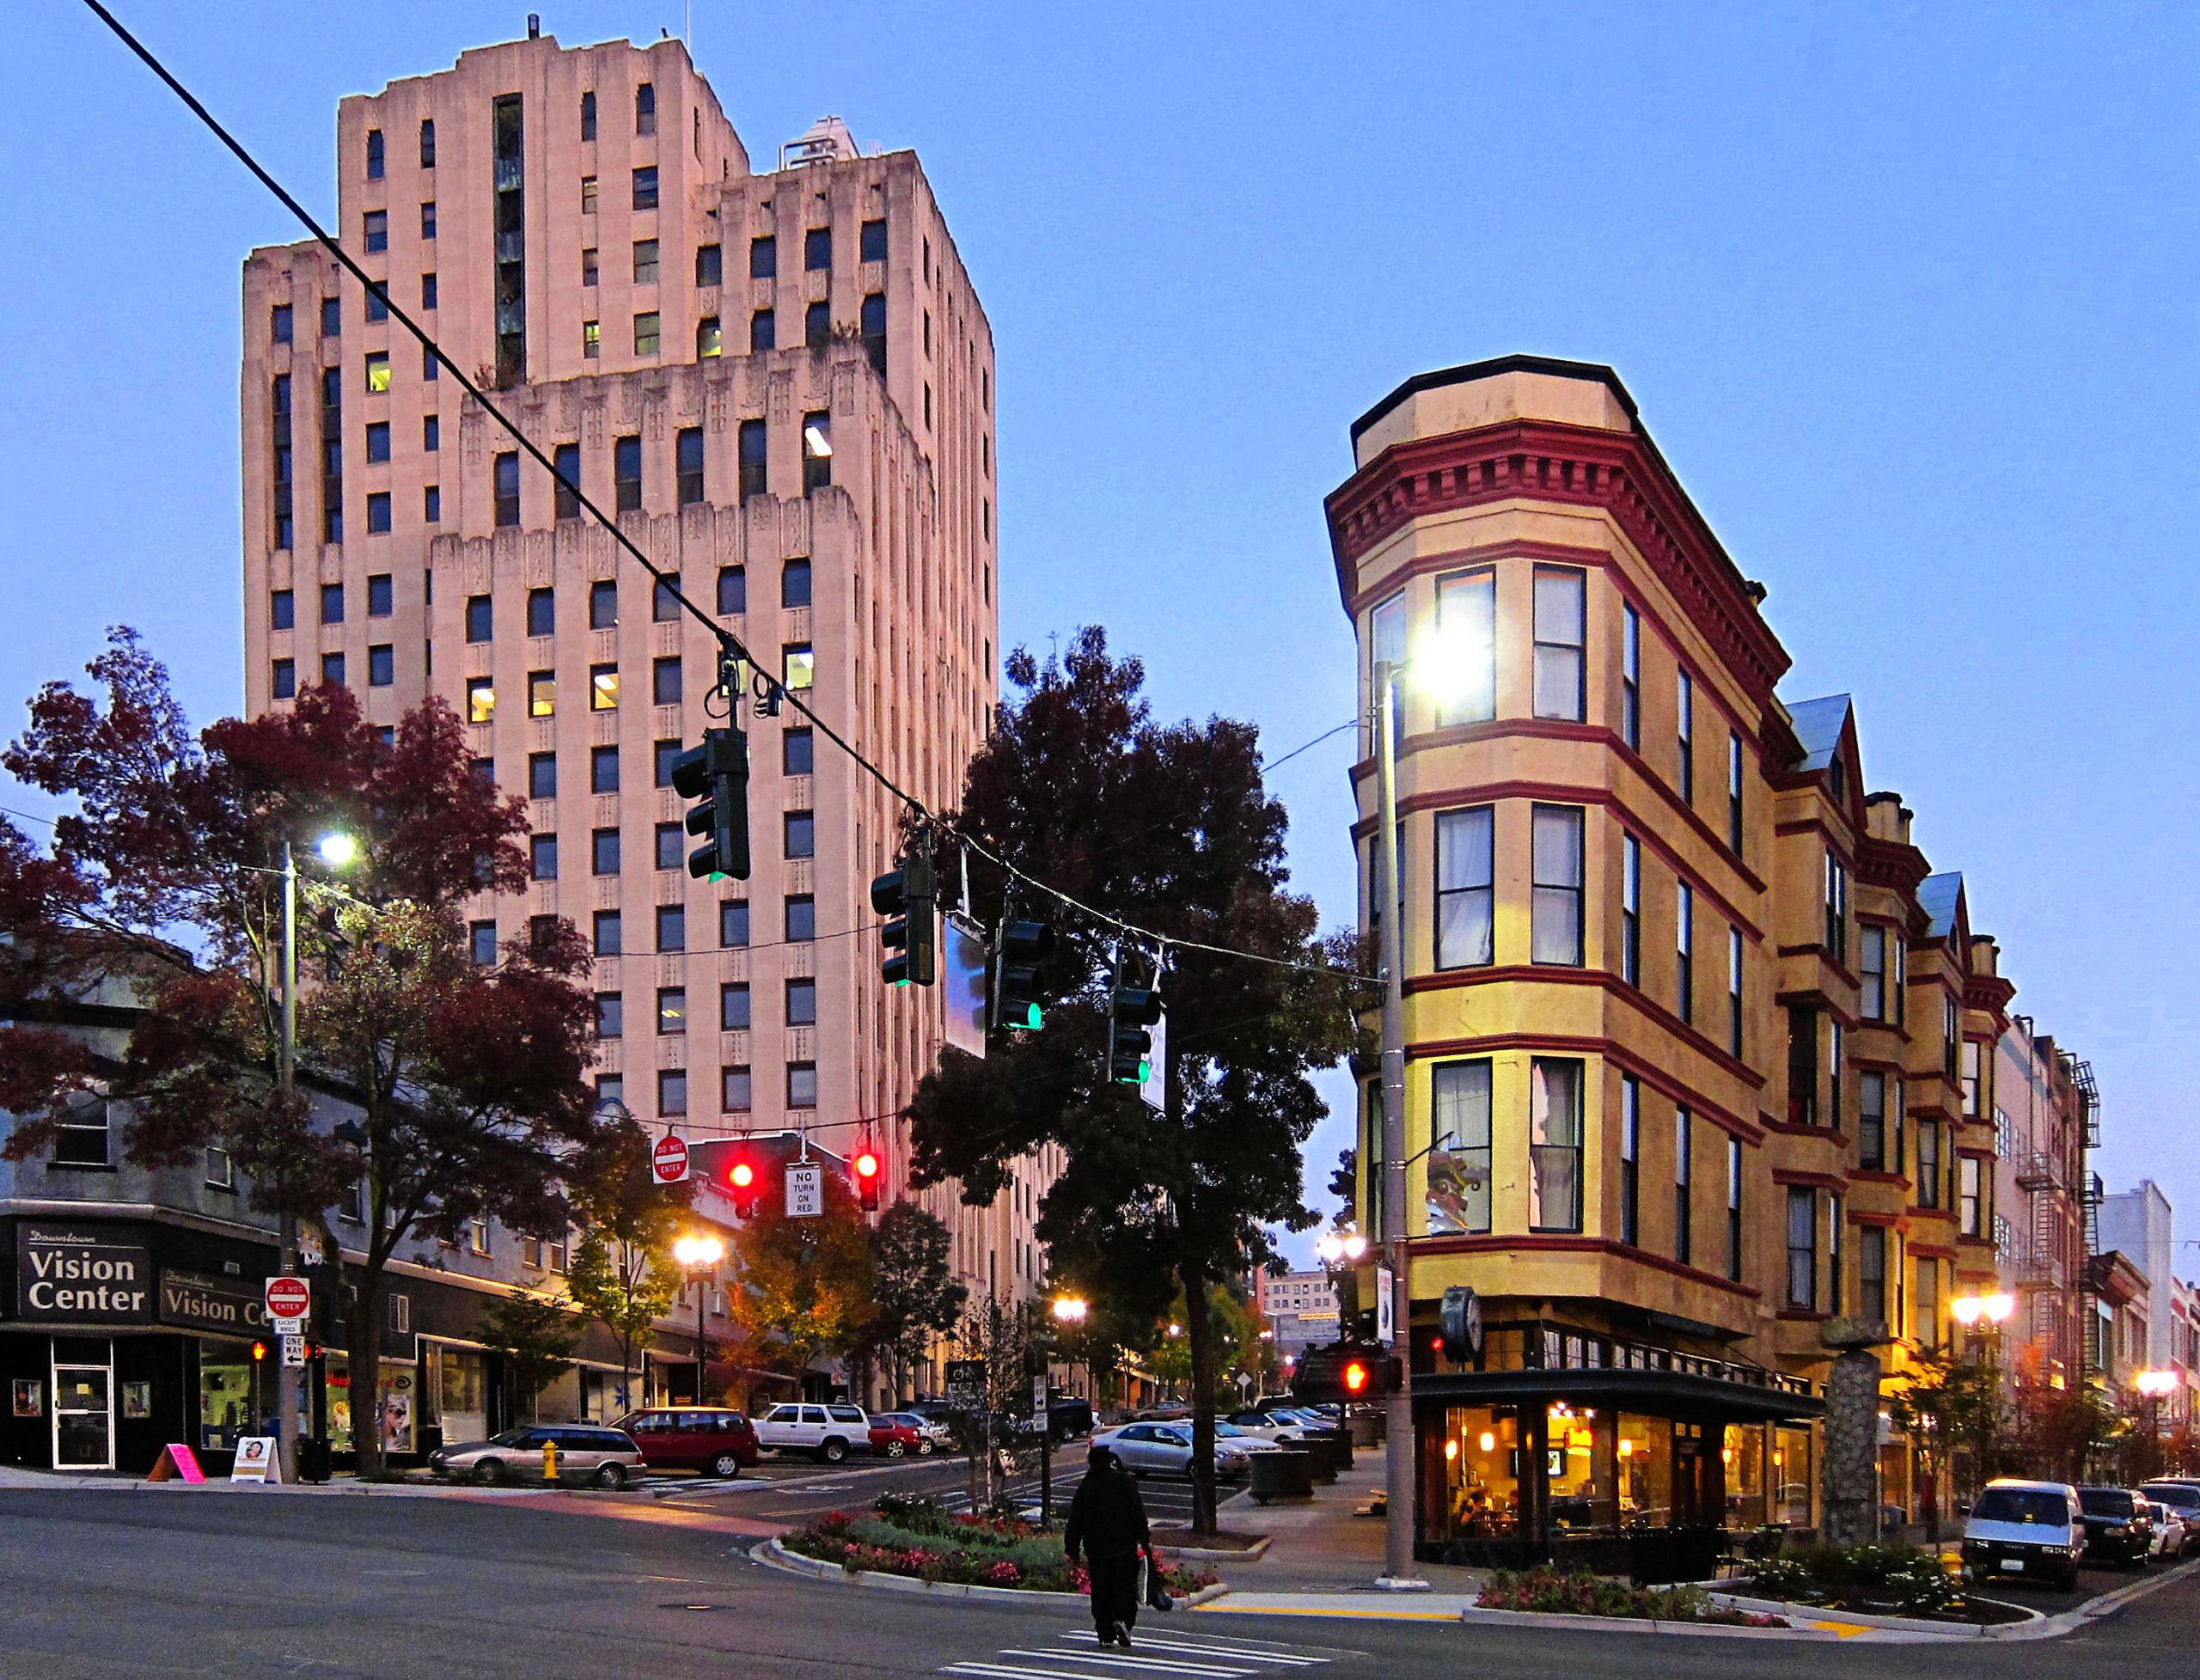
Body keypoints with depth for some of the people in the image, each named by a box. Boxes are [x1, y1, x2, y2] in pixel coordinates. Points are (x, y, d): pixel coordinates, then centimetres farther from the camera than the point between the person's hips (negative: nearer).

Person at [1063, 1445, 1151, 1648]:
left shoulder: (1084, 1487, 4)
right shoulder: (1125, 1481, -2)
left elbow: (1076, 1521, 6)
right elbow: (1137, 1512, -4)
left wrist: (1071, 1549, 13)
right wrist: (1145, 1538, 2)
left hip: (1096, 1549, 2)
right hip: (1124, 1546, -2)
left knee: (1101, 1592, 8)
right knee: (1125, 1585, 2)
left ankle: (1106, 1635, 6)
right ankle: (1122, 1618, -22)